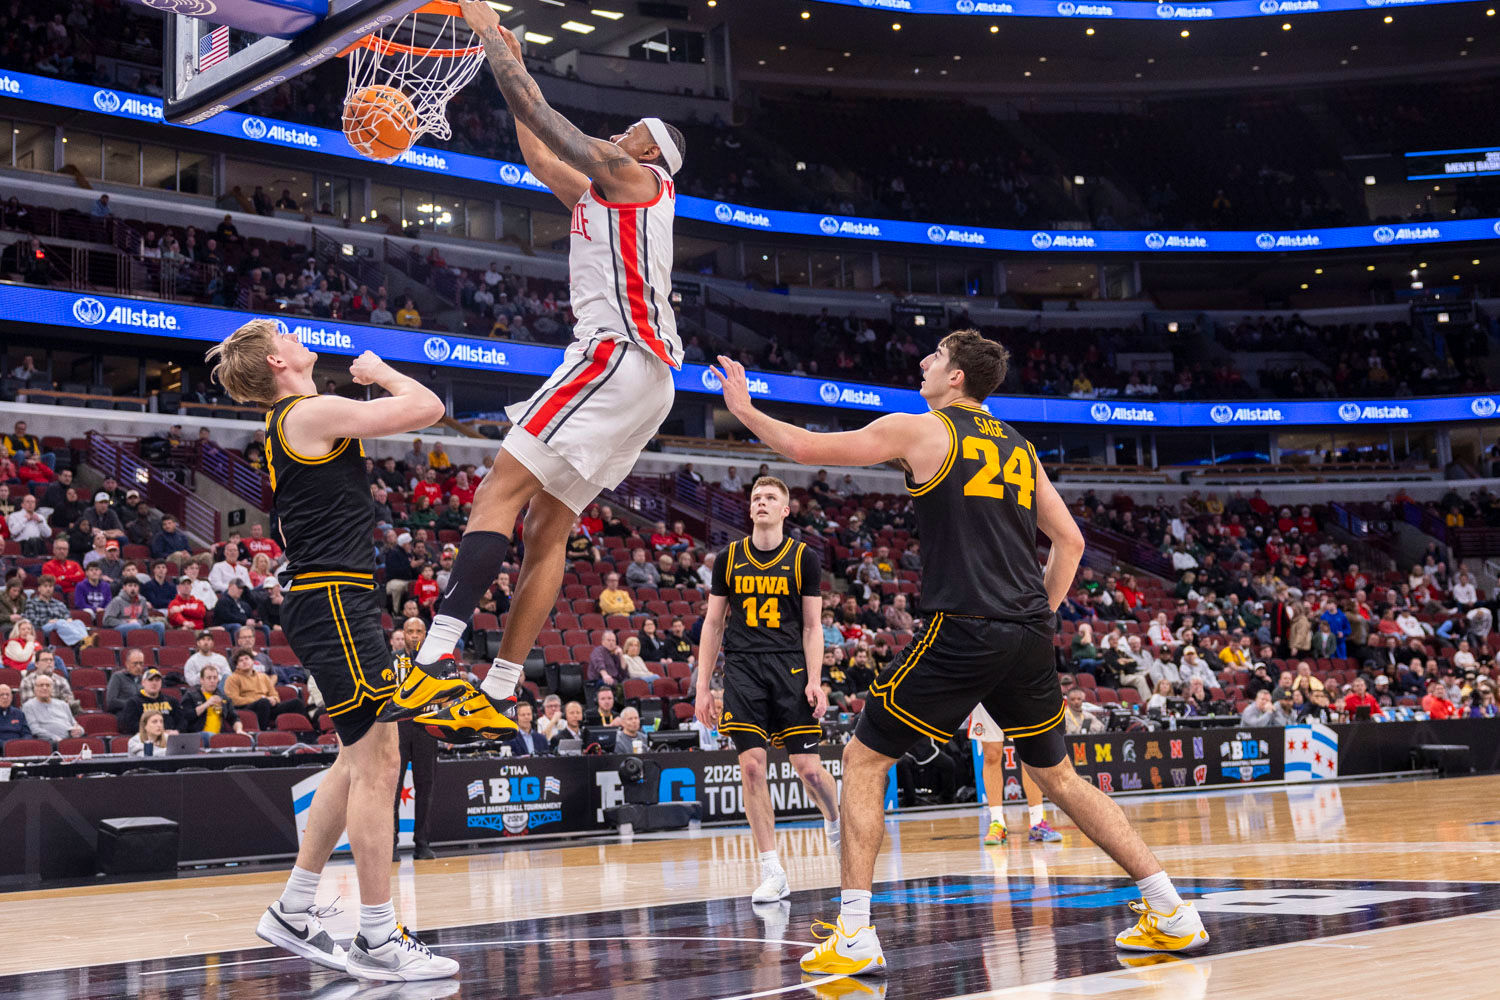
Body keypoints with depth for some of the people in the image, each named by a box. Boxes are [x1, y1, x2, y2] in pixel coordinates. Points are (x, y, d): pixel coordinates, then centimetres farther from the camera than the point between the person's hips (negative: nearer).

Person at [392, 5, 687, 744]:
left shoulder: (636, 177, 3)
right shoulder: (601, 193, 30)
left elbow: (540, 116, -1)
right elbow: (539, 156, 39)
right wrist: (515, 66, 39)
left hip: (618, 355, -10)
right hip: (636, 373, 10)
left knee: (502, 488, -19)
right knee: (547, 527, 6)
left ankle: (436, 657, -31)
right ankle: (497, 699, 5)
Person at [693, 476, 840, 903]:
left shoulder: (804, 558, 4)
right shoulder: (729, 558, 8)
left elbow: (812, 626, 3)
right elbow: (713, 624, 11)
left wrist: (815, 682, -8)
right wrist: (703, 686, 6)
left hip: (791, 667, -1)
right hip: (742, 668, 1)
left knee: (807, 765, -5)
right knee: (751, 766, -8)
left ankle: (835, 823, 29)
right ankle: (772, 873, -2)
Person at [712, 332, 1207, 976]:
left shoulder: (921, 430, 1)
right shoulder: (1018, 446, 19)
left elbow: (805, 448, 4)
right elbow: (1070, 542, 18)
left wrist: (744, 408, 19)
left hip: (962, 632, -6)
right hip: (1029, 637, 6)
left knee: (863, 760, 4)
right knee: (1058, 775, 20)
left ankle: (853, 936, -2)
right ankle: (1170, 914, 18)